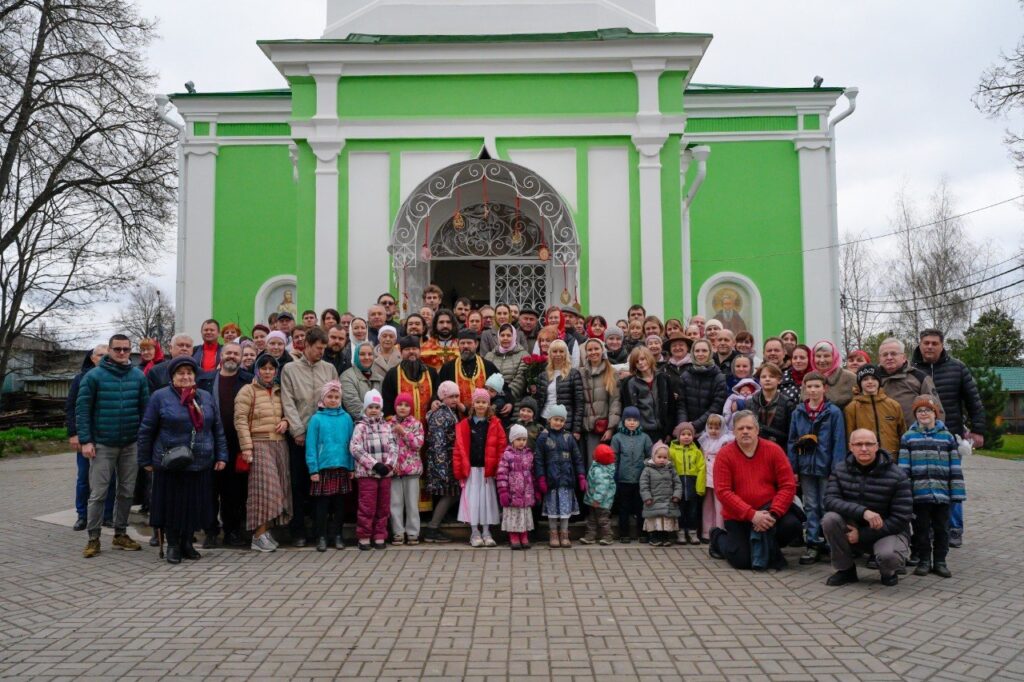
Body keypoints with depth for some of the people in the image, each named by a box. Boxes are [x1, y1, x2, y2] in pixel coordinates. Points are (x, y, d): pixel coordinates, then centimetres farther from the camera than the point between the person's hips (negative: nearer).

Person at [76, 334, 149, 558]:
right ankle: (93, 538, 12)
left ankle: (120, 534, 24)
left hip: (131, 444, 3)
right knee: (98, 493, 1)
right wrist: (85, 440, -12)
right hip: (102, 444, -3)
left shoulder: (138, 376, 3)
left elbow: (145, 409, 5)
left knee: (126, 492, 11)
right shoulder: (94, 376, -5)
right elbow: (82, 409, -6)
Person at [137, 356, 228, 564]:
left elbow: (217, 429, 12)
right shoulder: (160, 397, -2)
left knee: (195, 505, 8)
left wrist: (221, 456, 7)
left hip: (201, 465, 3)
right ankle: (172, 545, 19)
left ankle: (187, 542, 23)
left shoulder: (206, 397, 10)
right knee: (172, 505, 4)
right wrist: (146, 460, 0)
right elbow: (146, 431, 0)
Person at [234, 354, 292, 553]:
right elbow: (240, 420, -7)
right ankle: (258, 536, -7)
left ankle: (267, 529, 14)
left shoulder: (279, 391, 16)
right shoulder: (247, 391, -1)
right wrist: (246, 446, -14)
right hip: (259, 444, -6)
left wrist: (285, 421, 3)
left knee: (277, 486, 4)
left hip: (279, 443, 6)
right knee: (263, 486, -11)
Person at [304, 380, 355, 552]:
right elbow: (311, 446, -4)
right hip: (323, 468, -2)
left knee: (339, 504, 10)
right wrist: (313, 469, -8)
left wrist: (352, 467, 3)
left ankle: (337, 536, 21)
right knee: (321, 504, 4)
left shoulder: (346, 418, 5)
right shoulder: (316, 418, -2)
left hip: (342, 468, 2)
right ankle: (321, 537, 16)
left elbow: (351, 444, 6)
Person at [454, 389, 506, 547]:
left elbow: (501, 446, -1)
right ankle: (474, 533, 12)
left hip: (487, 469, 0)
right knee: (472, 499, 2)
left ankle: (486, 532, 17)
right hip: (471, 469, 0)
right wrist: (459, 470, -6)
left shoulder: (495, 424, 1)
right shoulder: (464, 425, 1)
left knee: (487, 498, 6)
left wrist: (498, 468, -8)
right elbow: (459, 449, -1)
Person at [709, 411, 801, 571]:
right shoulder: (725, 455, -10)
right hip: (738, 517, -2)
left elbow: (788, 486, -8)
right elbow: (723, 492, -16)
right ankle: (718, 537, 22)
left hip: (768, 512, 2)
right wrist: (752, 515, -24)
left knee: (792, 525, -26)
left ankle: (769, 550, 8)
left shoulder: (773, 450, -5)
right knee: (742, 561, -12)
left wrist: (773, 513, -21)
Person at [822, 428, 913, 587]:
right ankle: (846, 569, -4)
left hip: (888, 531, -3)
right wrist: (863, 512, -36)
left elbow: (901, 519, -16)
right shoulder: (840, 470, -5)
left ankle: (889, 572, 5)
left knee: (887, 555, -36)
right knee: (830, 519, -27)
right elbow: (830, 500, -19)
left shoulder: (897, 477, -14)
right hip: (854, 527, 3)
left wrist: (862, 535, -20)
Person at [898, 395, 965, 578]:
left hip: (942, 493, 1)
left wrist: (957, 492, 0)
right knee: (921, 528, 7)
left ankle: (939, 561, 21)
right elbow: (903, 467, 1)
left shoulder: (947, 437, 5)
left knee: (941, 528, 9)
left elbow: (955, 467, 4)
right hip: (919, 493, -1)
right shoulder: (908, 437, 3)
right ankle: (924, 560, 19)